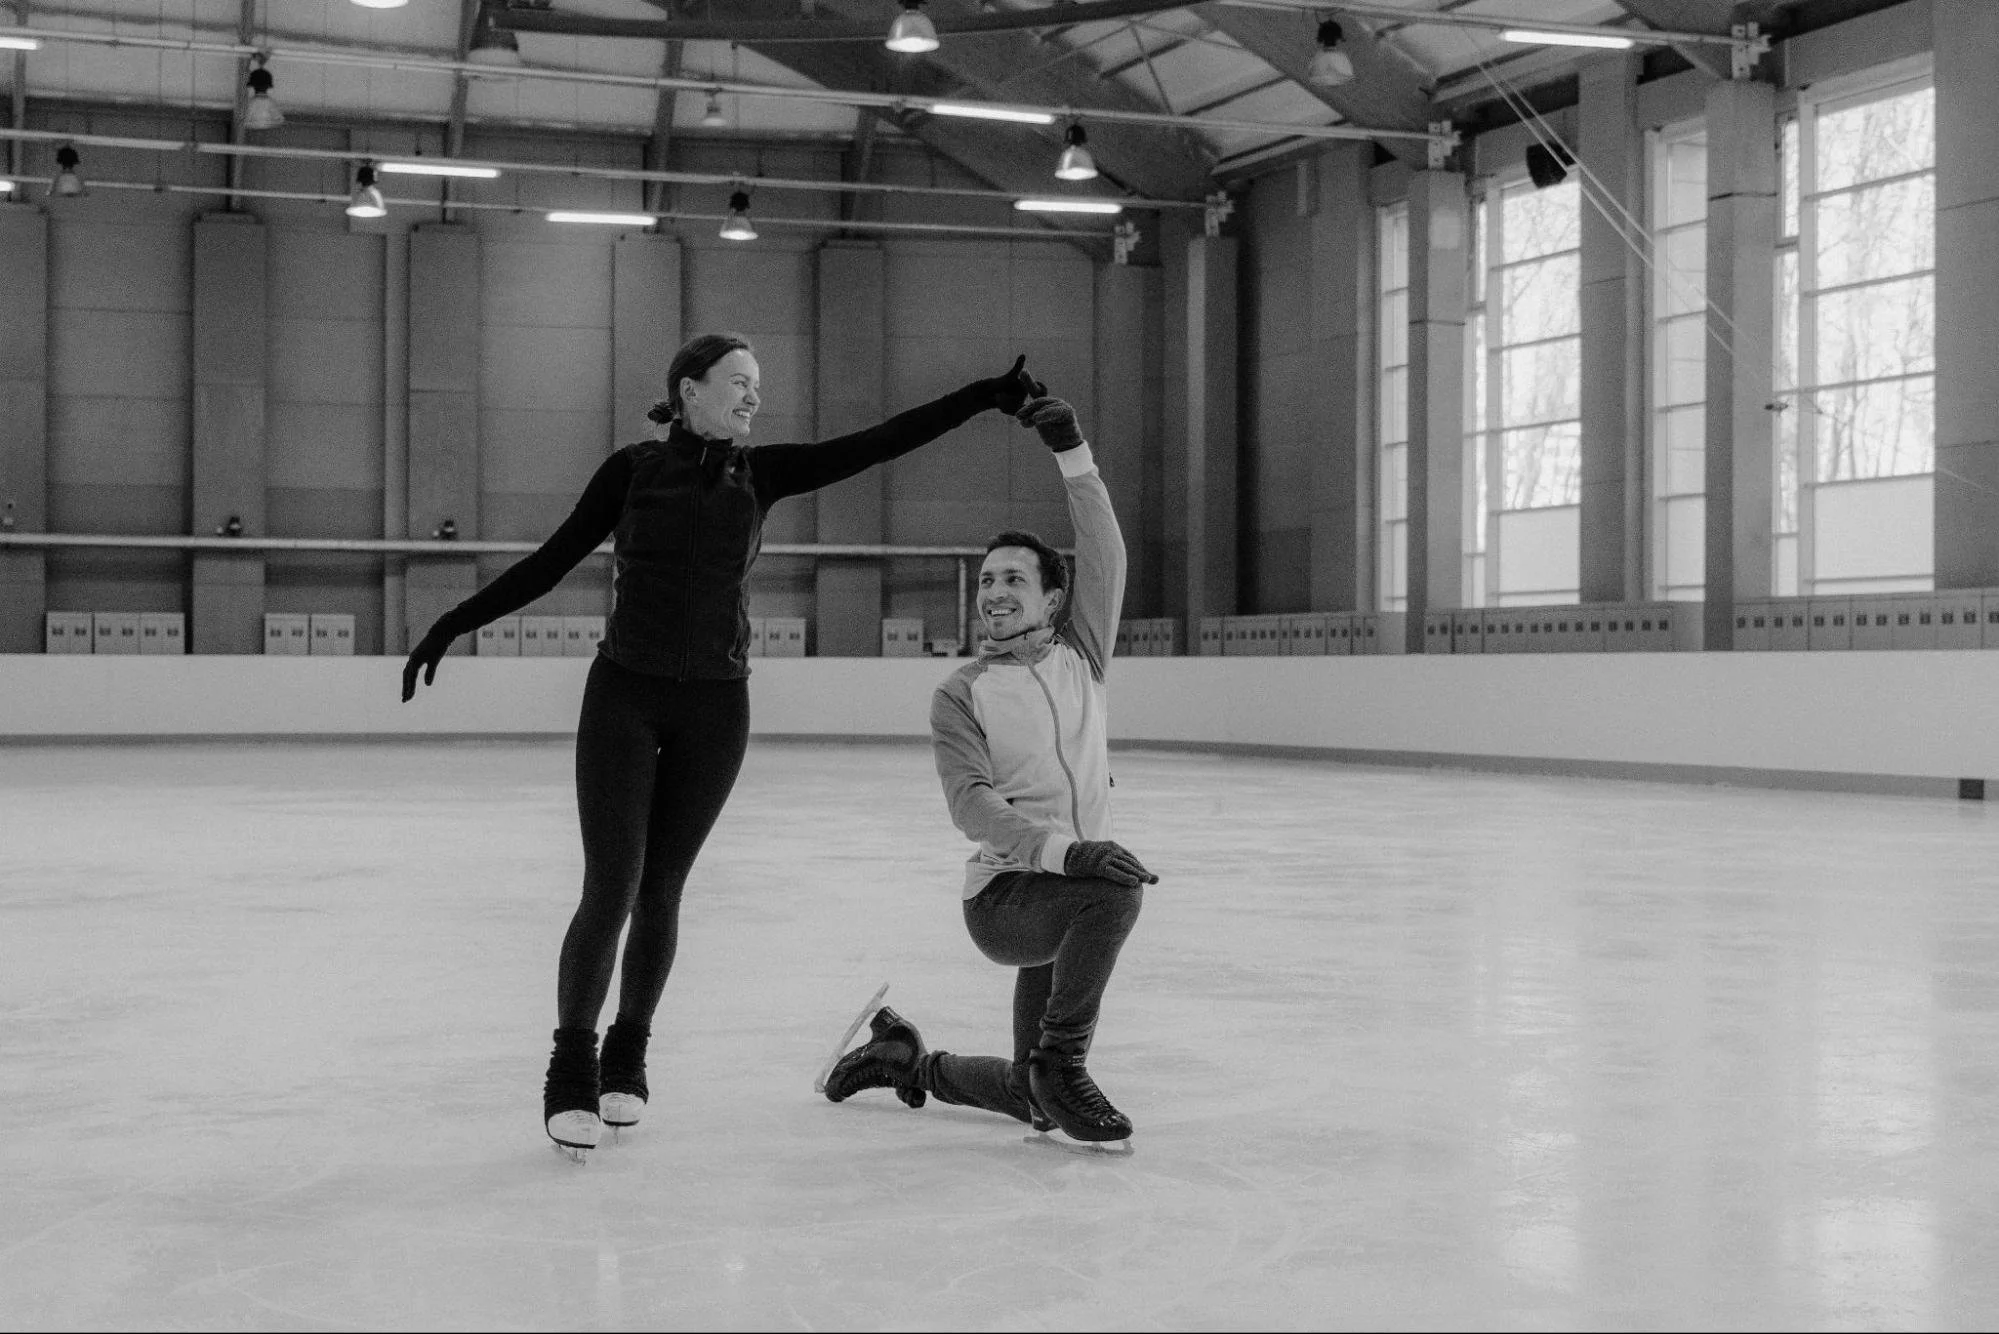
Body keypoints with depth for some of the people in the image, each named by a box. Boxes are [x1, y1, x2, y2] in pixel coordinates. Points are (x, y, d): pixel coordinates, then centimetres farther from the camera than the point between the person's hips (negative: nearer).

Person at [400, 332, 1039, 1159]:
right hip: (624, 696, -2)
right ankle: (572, 1068, 6)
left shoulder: (759, 475, 4)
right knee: (611, 891, -9)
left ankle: (626, 1058, 28)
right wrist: (454, 623, -3)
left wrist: (983, 398, -9)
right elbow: (552, 561, 1)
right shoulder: (633, 470, -2)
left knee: (659, 892, 8)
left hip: (714, 709, 2)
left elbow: (877, 444, -2)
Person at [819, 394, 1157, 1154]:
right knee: (1114, 890, -36)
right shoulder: (960, 695, -3)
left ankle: (910, 1063, 37)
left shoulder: (1080, 660, 7)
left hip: (1073, 904, 5)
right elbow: (972, 805, -17)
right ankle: (1061, 1065, -20)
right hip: (1003, 898, -5)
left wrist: (1073, 456, -18)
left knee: (1036, 1102, 11)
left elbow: (1105, 561, -7)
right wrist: (1063, 847, -33)